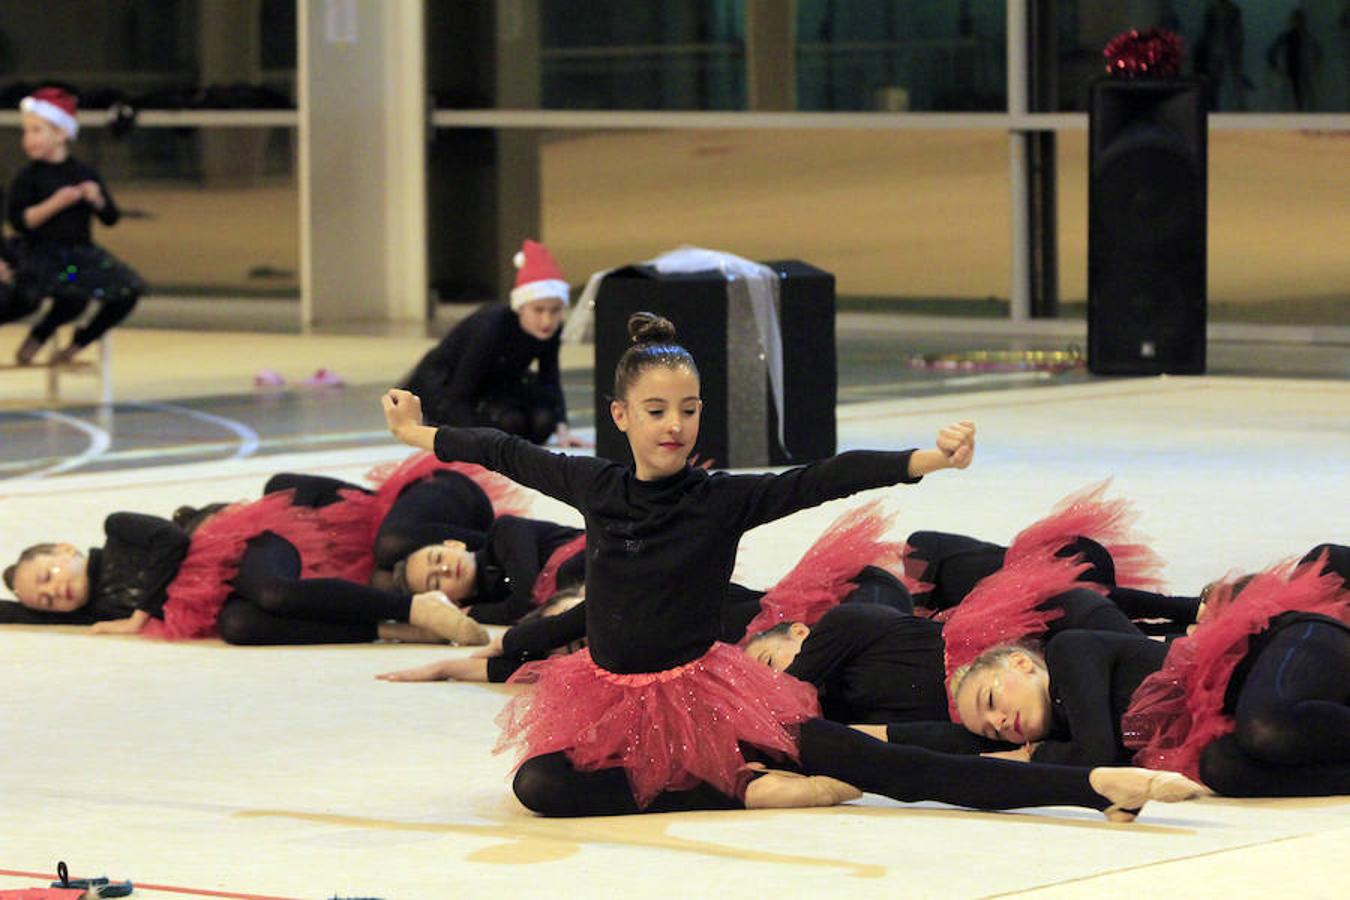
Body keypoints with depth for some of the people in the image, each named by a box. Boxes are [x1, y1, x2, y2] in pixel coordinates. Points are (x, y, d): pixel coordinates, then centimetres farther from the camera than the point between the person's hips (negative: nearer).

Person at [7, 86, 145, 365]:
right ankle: (35, 339, -3)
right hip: (43, 256, -5)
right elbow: (20, 222, -13)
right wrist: (54, 204, -21)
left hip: (82, 252, 5)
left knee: (128, 292, -11)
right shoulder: (28, 178, -2)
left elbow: (111, 218, 9)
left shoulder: (85, 173, 8)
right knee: (73, 298, -33)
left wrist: (97, 200, -11)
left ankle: (78, 343, 7)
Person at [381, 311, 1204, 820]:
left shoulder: (723, 501, -9)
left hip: (702, 694, -3)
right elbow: (511, 454, 16)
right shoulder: (596, 488, 0)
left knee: (881, 765, -18)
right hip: (610, 700, 3)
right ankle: (747, 791, -23)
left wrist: (927, 460, -35)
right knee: (542, 786, -30)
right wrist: (421, 433, 29)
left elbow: (826, 478, -22)